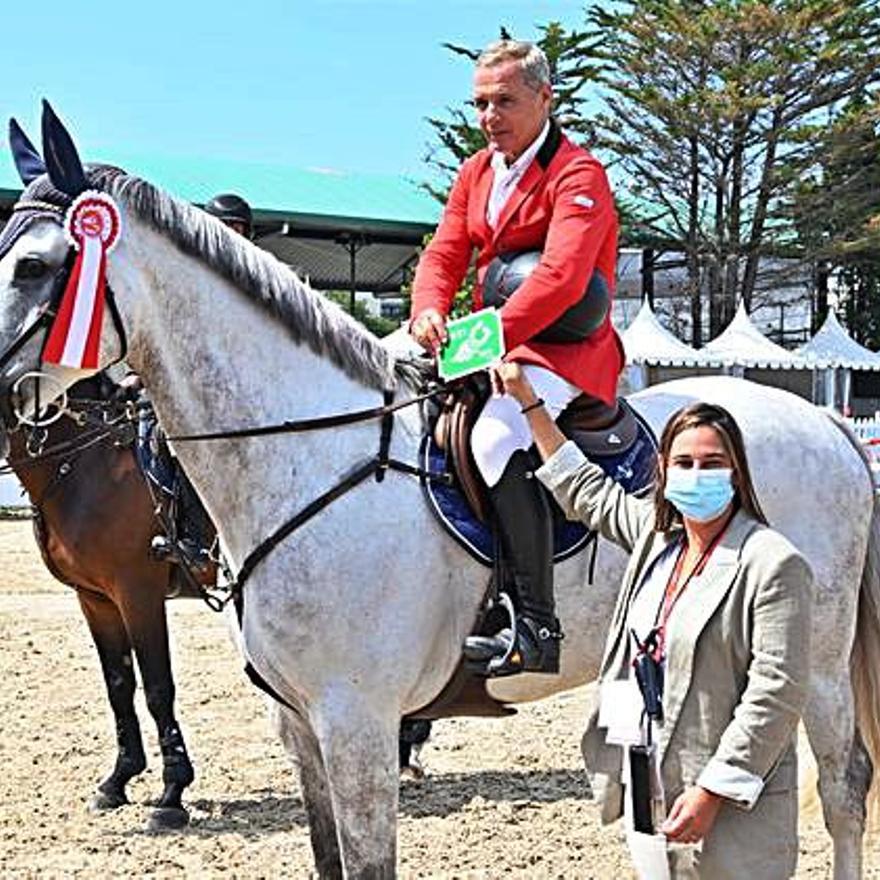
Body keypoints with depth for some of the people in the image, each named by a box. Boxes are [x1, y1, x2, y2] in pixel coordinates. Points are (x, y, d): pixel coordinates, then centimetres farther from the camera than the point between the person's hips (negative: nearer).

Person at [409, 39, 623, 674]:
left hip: (562, 351, -9)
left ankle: (539, 628, -34)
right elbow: (445, 253, 9)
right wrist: (430, 313, -14)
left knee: (496, 438, -35)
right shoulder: (476, 173, 16)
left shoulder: (578, 176, -10)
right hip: (494, 345, 9)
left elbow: (561, 277, -24)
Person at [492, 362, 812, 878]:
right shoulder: (656, 534, 9)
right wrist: (527, 400, 25)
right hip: (646, 781, 7)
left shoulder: (774, 563, -14)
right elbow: (585, 490, 25)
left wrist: (711, 792, -19)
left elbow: (777, 691, -18)